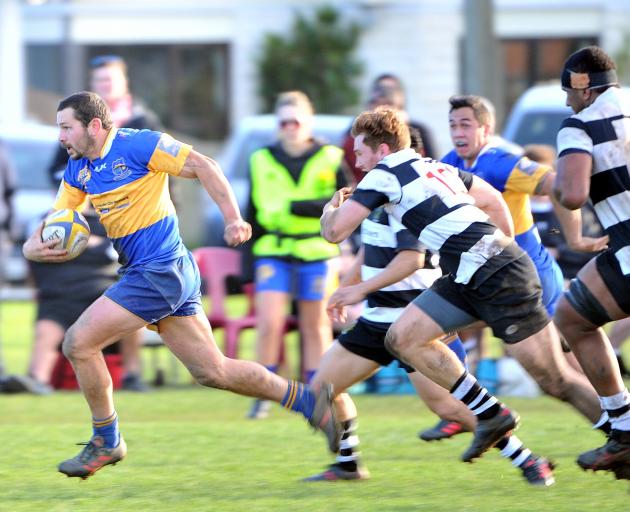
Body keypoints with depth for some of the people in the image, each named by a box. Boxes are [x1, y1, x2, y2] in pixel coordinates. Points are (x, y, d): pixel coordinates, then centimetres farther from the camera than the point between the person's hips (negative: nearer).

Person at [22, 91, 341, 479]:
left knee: (78, 343, -11)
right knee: (212, 371, 10)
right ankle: (308, 399, 18)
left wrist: (233, 219, -23)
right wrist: (34, 247, -10)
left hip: (160, 270, -9)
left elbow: (203, 167, -14)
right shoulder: (78, 169, 12)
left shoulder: (139, 145, -12)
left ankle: (106, 441, 3)